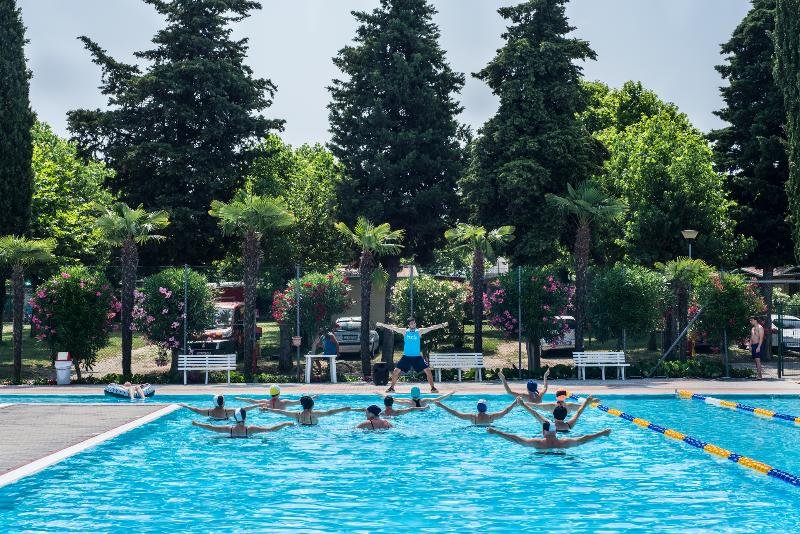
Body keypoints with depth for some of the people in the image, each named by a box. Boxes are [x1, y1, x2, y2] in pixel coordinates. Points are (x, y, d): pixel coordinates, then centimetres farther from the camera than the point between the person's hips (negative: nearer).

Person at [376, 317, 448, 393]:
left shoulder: (419, 331, -2)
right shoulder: (404, 331, -1)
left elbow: (431, 328, -8)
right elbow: (392, 328, -3)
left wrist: (442, 325, -15)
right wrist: (382, 325, -7)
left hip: (417, 357, 0)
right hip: (406, 356, 0)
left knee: (428, 371, -7)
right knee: (396, 371, -4)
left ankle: (433, 388, 5)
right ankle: (391, 388, 12)